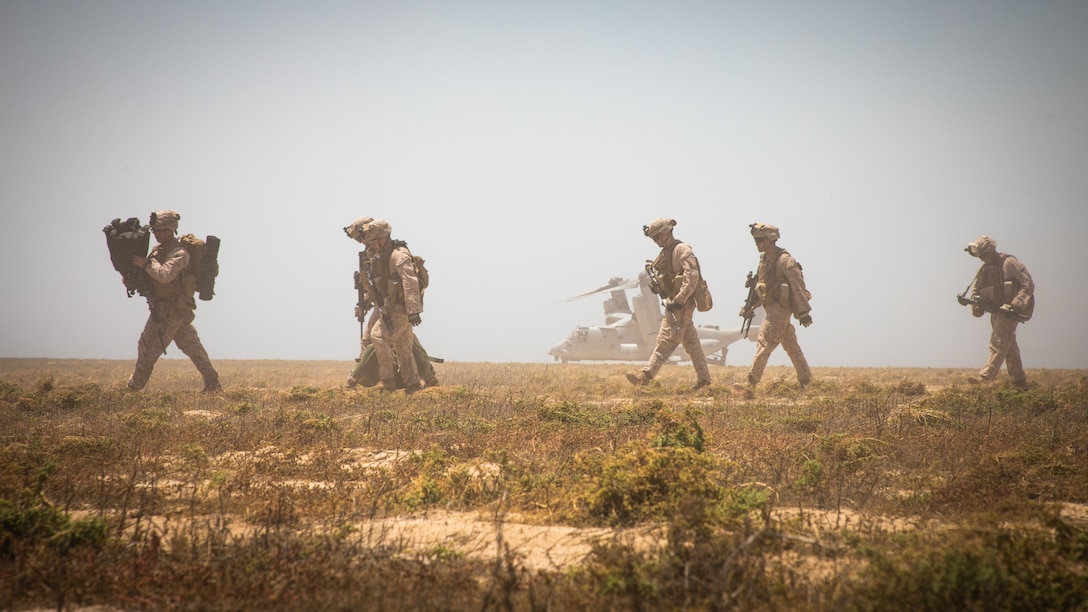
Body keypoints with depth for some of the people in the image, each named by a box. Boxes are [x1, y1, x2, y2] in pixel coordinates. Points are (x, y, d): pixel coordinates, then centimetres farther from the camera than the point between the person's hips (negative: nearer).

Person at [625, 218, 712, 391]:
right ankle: (703, 378, 14)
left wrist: (679, 300, -25)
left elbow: (692, 276, -21)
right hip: (674, 304, 10)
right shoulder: (666, 252, 18)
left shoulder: (682, 250, -12)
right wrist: (656, 286, 5)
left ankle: (646, 375, -14)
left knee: (665, 341, -10)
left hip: (681, 305, -10)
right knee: (691, 342, 11)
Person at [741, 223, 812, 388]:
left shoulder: (784, 260, -16)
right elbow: (760, 286, 23)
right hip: (772, 308, 9)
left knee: (765, 342, -12)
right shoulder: (764, 259, 12)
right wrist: (750, 305, 17)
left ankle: (751, 381, -15)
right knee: (790, 344, 13)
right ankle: (805, 378, 20)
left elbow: (798, 286, -20)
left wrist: (804, 312, -24)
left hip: (780, 307, -9)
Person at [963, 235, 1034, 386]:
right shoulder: (985, 268, 11)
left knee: (998, 345, -13)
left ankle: (984, 379, -20)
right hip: (996, 311, 8)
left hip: (1009, 311, -8)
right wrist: (976, 299, -7)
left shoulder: (1009, 263, -11)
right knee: (1009, 346, 14)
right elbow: (976, 290, 16)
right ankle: (1019, 379, 23)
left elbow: (1028, 285, -14)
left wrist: (1015, 305, -22)